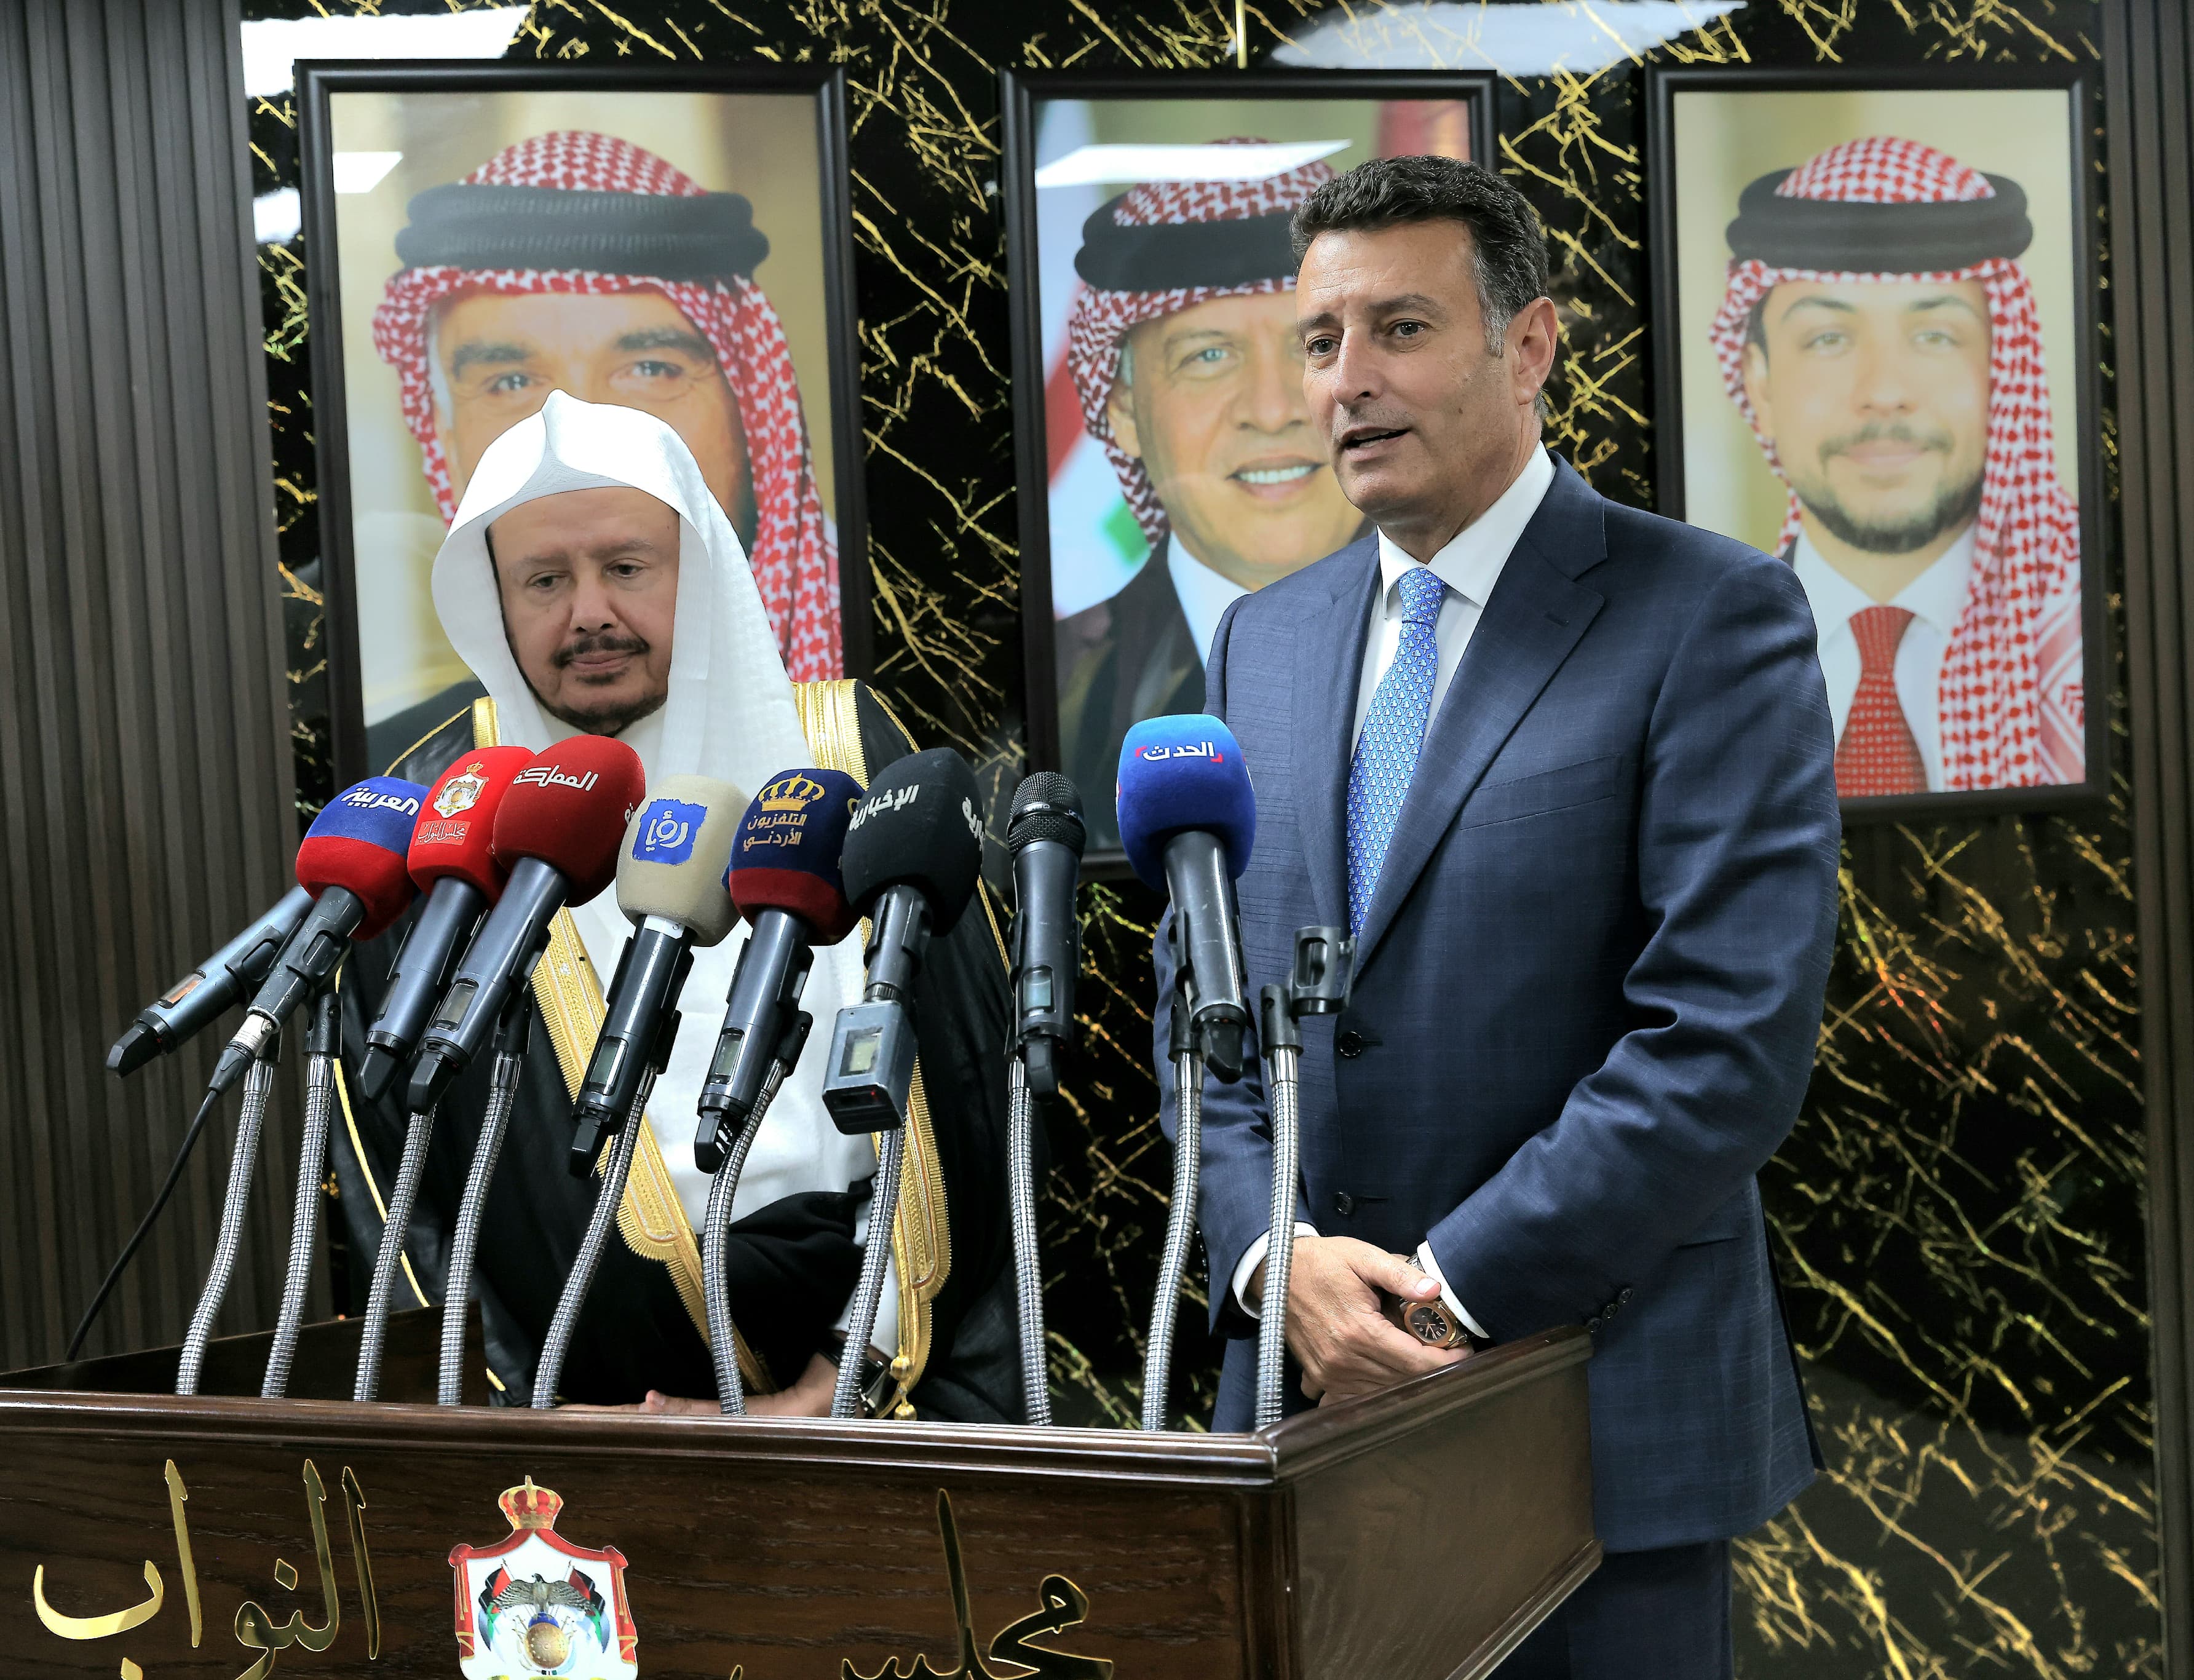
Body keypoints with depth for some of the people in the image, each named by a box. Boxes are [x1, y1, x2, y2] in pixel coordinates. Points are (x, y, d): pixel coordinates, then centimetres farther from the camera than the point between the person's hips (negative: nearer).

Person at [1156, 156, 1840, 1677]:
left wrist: (1452, 1288, -16)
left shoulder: (1710, 618, -7)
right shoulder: (1264, 640, 11)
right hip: (1305, 1388, 5)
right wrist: (1275, 1256, -6)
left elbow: (1733, 1037, -15)